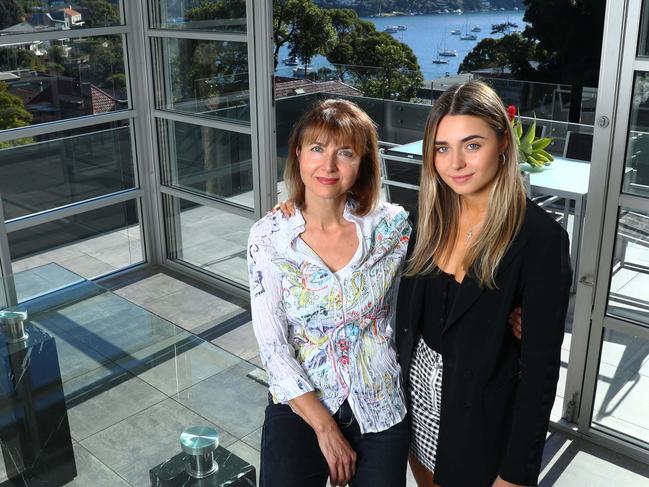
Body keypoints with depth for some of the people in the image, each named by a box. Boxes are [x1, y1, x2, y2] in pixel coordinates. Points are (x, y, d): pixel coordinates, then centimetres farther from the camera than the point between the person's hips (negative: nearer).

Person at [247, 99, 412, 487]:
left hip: (382, 407, 1)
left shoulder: (392, 225, -10)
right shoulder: (269, 236, -11)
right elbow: (272, 345, -12)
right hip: (300, 404, -1)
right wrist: (325, 427, -13)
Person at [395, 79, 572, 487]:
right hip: (418, 392, 5)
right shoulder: (432, 217, -4)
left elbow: (541, 366, -18)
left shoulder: (540, 238, -21)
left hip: (484, 419, -5)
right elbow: (407, 312, 6)